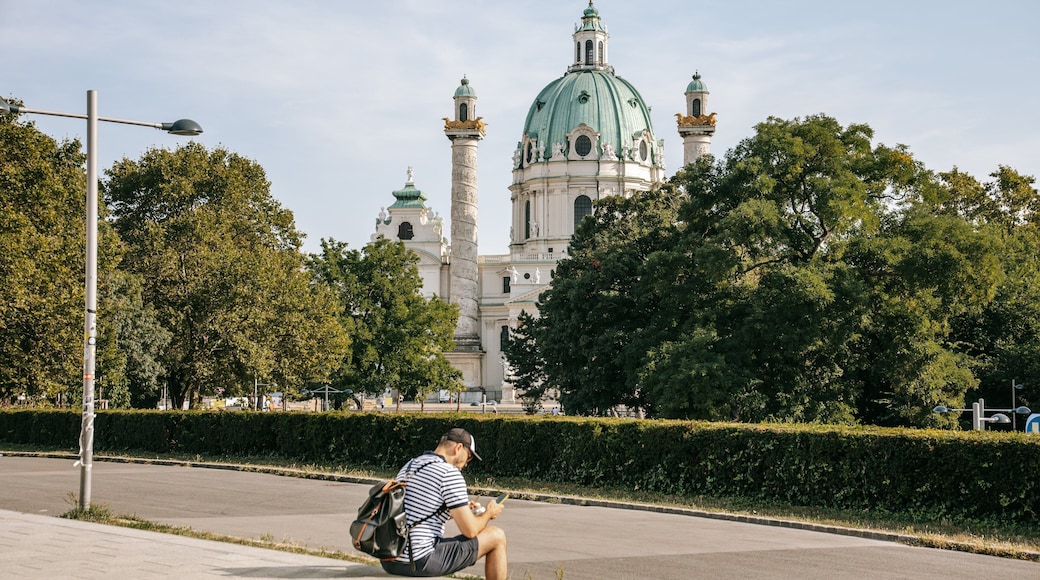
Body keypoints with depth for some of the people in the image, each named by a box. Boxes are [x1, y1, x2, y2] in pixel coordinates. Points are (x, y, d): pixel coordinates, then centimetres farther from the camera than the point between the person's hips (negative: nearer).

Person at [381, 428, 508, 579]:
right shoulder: (450, 473, -11)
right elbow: (470, 530, -10)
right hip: (421, 563, -9)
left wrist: (462, 509, 30)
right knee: (497, 536, 4)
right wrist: (489, 513, 11)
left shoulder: (408, 466, 15)